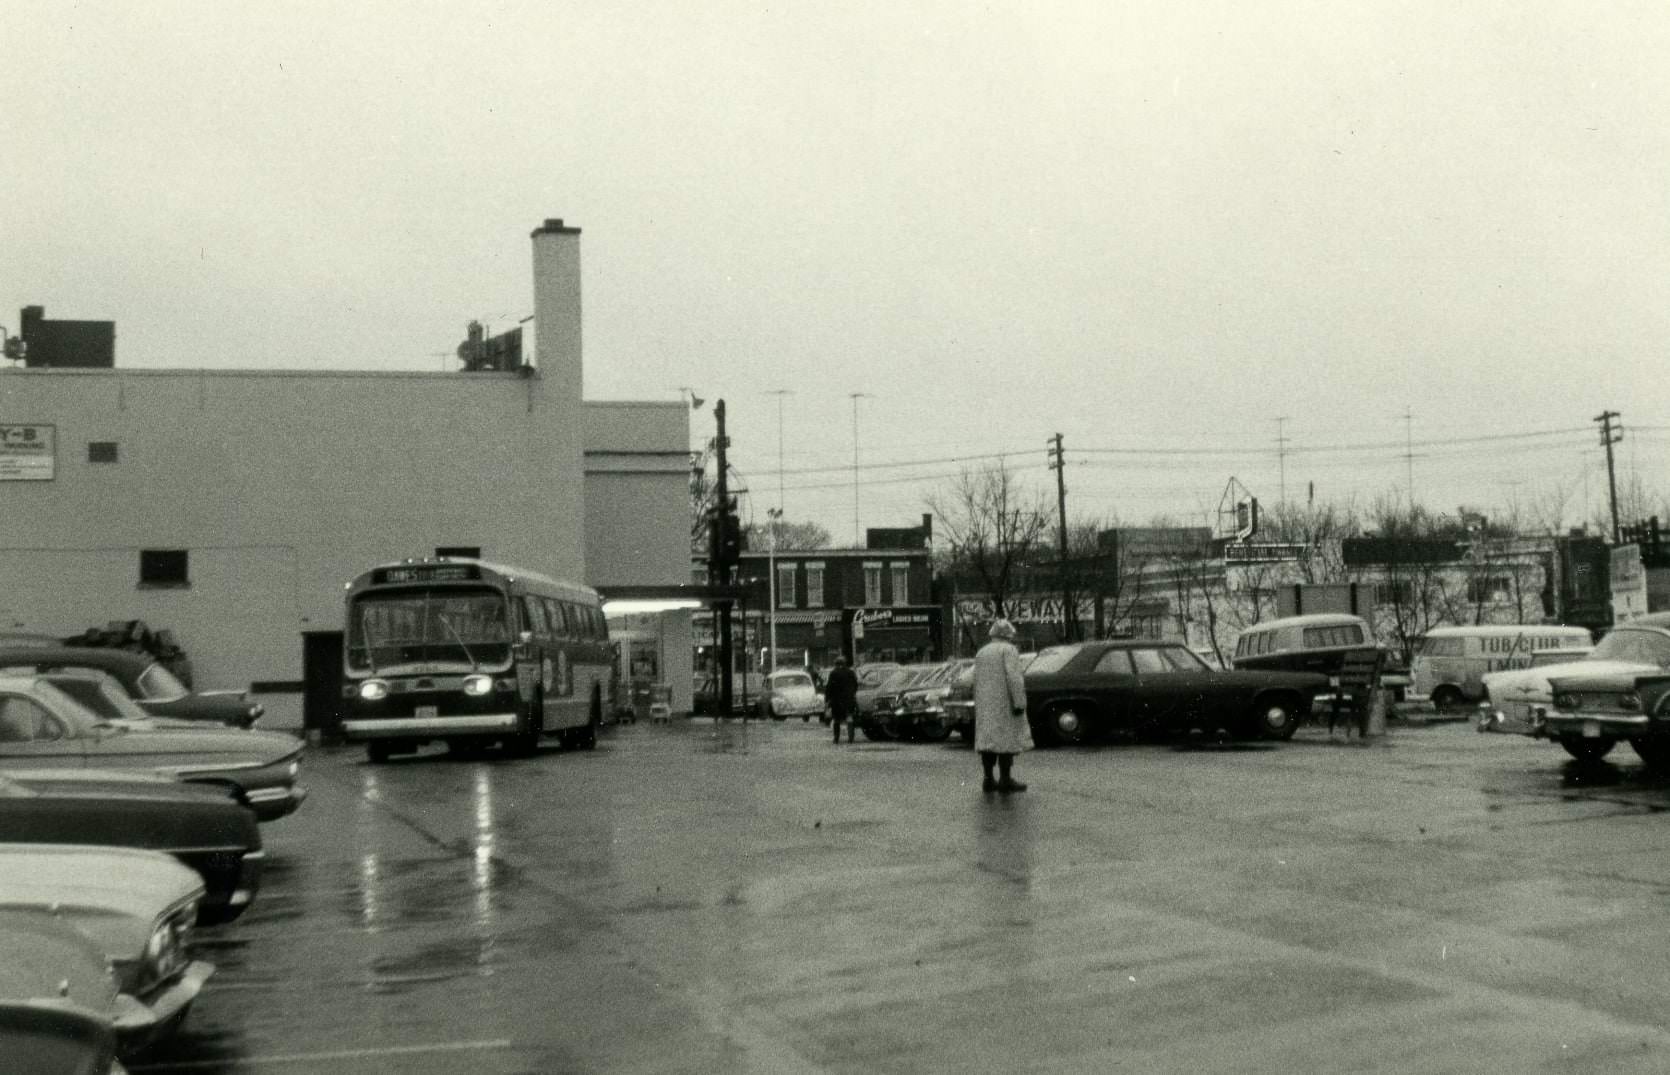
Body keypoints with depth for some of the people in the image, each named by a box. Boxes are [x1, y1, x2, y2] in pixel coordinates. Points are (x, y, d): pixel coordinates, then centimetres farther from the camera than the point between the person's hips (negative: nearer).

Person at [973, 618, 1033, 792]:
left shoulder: (981, 652, 13)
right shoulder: (1009, 650, -8)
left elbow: (978, 681, 13)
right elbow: (1013, 677, -18)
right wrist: (1019, 703, -20)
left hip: (985, 704, 7)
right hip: (1004, 703, -7)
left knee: (988, 738, 7)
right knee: (1007, 739, -4)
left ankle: (989, 779, 4)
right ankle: (1005, 780, -5)